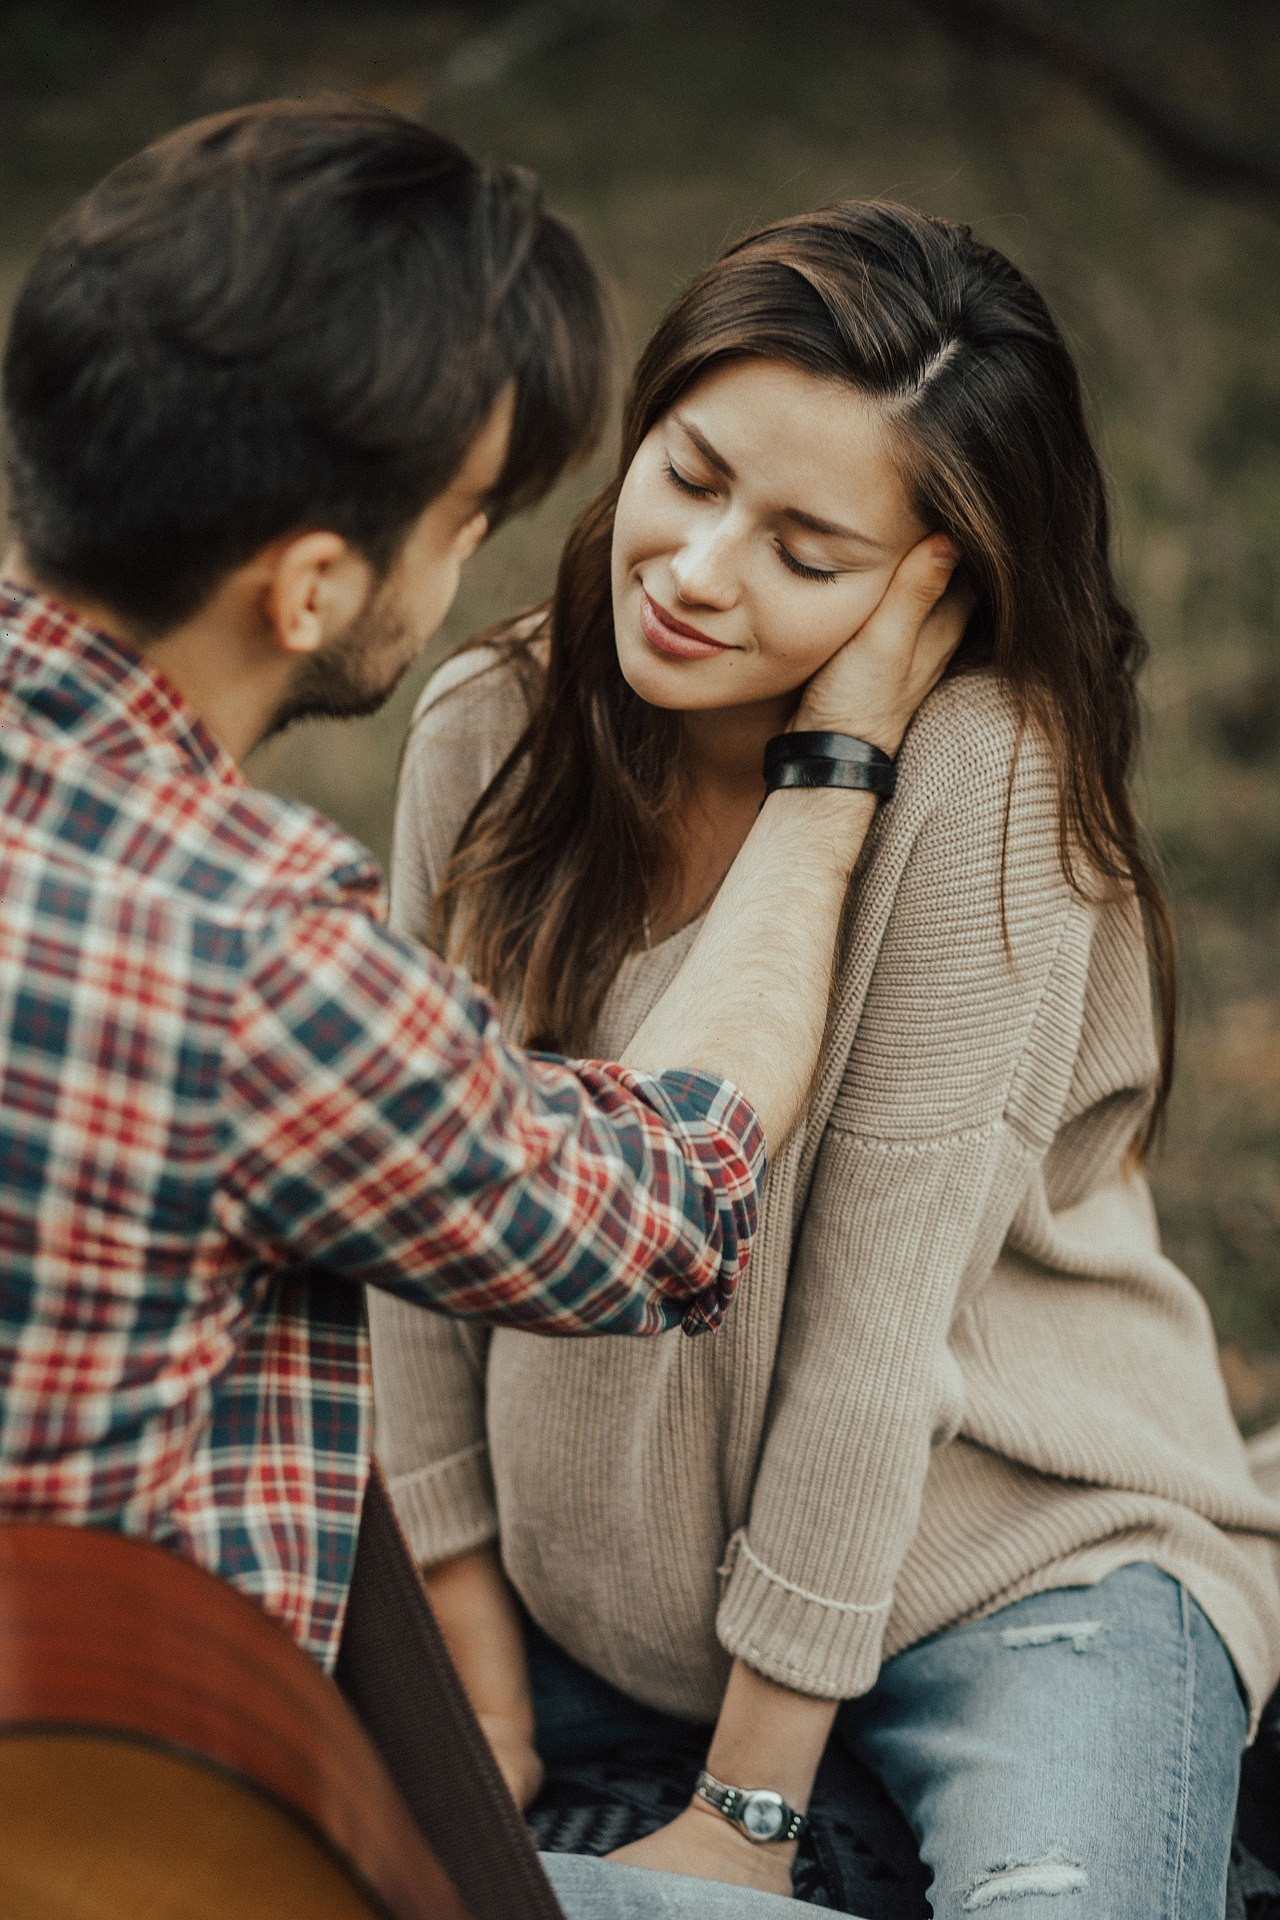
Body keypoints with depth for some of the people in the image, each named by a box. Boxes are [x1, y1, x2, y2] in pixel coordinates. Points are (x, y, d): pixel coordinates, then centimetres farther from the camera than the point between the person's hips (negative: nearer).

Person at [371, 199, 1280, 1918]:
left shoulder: (985, 777, -24)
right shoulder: (490, 730, -9)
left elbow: (877, 1314, -22)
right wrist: (482, 1703, -1)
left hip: (1009, 1561, -4)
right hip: (591, 1562, 5)